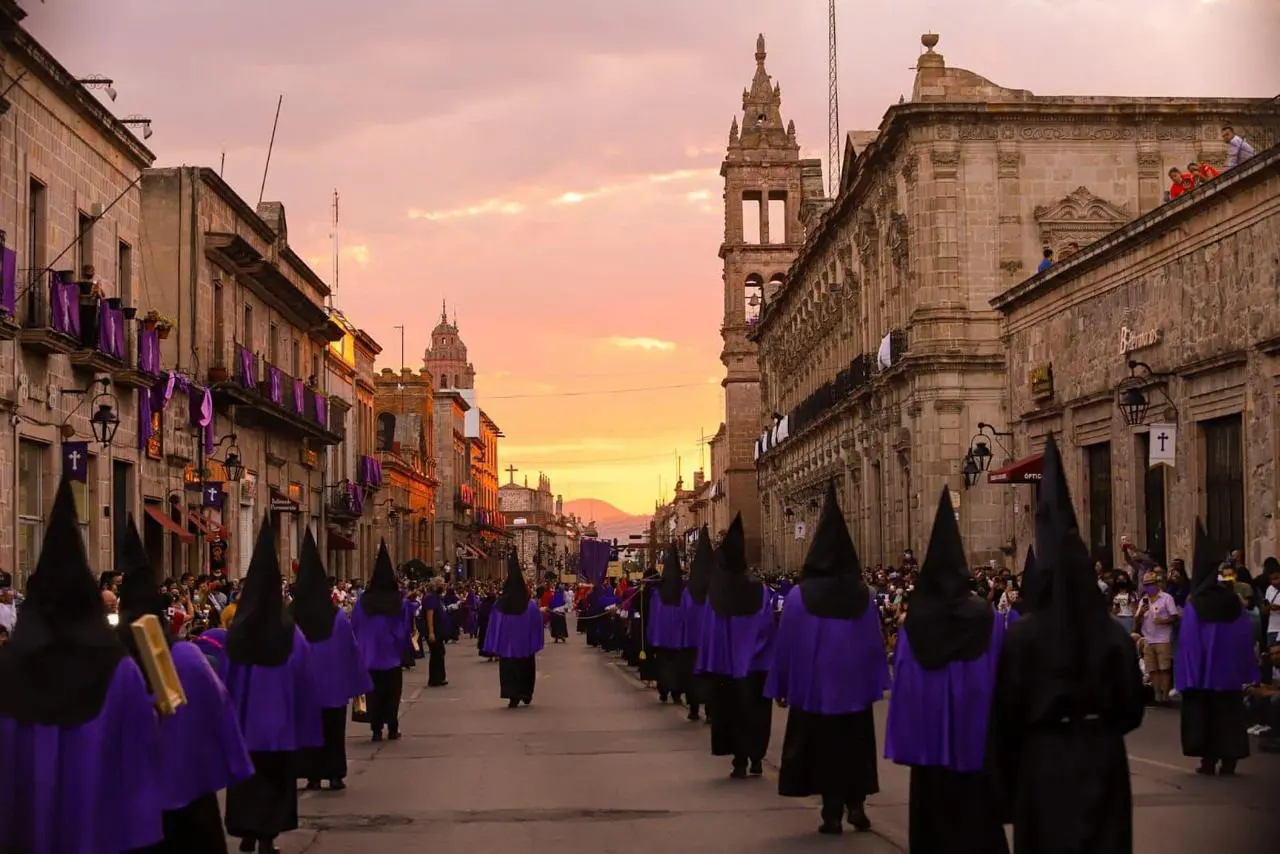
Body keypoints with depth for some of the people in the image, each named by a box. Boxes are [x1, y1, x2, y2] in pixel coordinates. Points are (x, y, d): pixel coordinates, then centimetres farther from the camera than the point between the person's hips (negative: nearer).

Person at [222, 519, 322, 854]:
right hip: (279, 720, -1)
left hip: (244, 719, 2)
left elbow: (229, 680, -2)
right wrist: (303, 728, 2)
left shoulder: (236, 632, -6)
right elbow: (302, 683, -6)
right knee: (275, 778, 9)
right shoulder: (291, 636, -10)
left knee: (246, 776, 15)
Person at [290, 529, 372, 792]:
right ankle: (335, 775, 8)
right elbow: (351, 649, -5)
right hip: (333, 684, 0)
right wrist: (357, 683, 3)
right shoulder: (338, 617, -9)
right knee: (333, 730, 9)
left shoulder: (290, 617, -7)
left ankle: (312, 775, 9)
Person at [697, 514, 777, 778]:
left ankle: (740, 760, 7)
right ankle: (756, 758, 14)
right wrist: (771, 658, 0)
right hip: (754, 665, 0)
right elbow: (769, 627, -11)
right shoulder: (760, 591, -11)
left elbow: (708, 631, -6)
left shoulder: (715, 595, -8)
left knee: (732, 710, 10)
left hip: (724, 665, 0)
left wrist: (708, 667, 1)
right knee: (754, 709, 14)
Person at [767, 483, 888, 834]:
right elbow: (874, 642, -3)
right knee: (854, 744, 16)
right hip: (854, 686, 2)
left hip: (814, 686, -2)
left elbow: (786, 645, -7)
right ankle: (856, 803, 10)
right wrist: (876, 683, 7)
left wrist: (781, 686, 2)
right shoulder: (862, 594, -5)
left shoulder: (799, 595, -11)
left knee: (824, 744, 7)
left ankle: (833, 812, 7)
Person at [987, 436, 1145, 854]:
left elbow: (1005, 713, -7)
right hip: (1103, 762, 2)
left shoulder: (1021, 635, -11)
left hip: (1043, 764, -2)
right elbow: (1132, 709, 3)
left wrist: (1006, 781, 5)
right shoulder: (1114, 634, -5)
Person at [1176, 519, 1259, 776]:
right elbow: (1246, 638, 1)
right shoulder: (1234, 602, -1)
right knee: (1229, 713, 10)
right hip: (1229, 670, 3)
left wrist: (1189, 676, -6)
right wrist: (1247, 672, 7)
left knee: (1205, 713, 7)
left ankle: (1209, 761, 4)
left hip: (1203, 672, -3)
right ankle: (1228, 762, 6)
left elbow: (1188, 642, -12)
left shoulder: (1195, 605, -11)